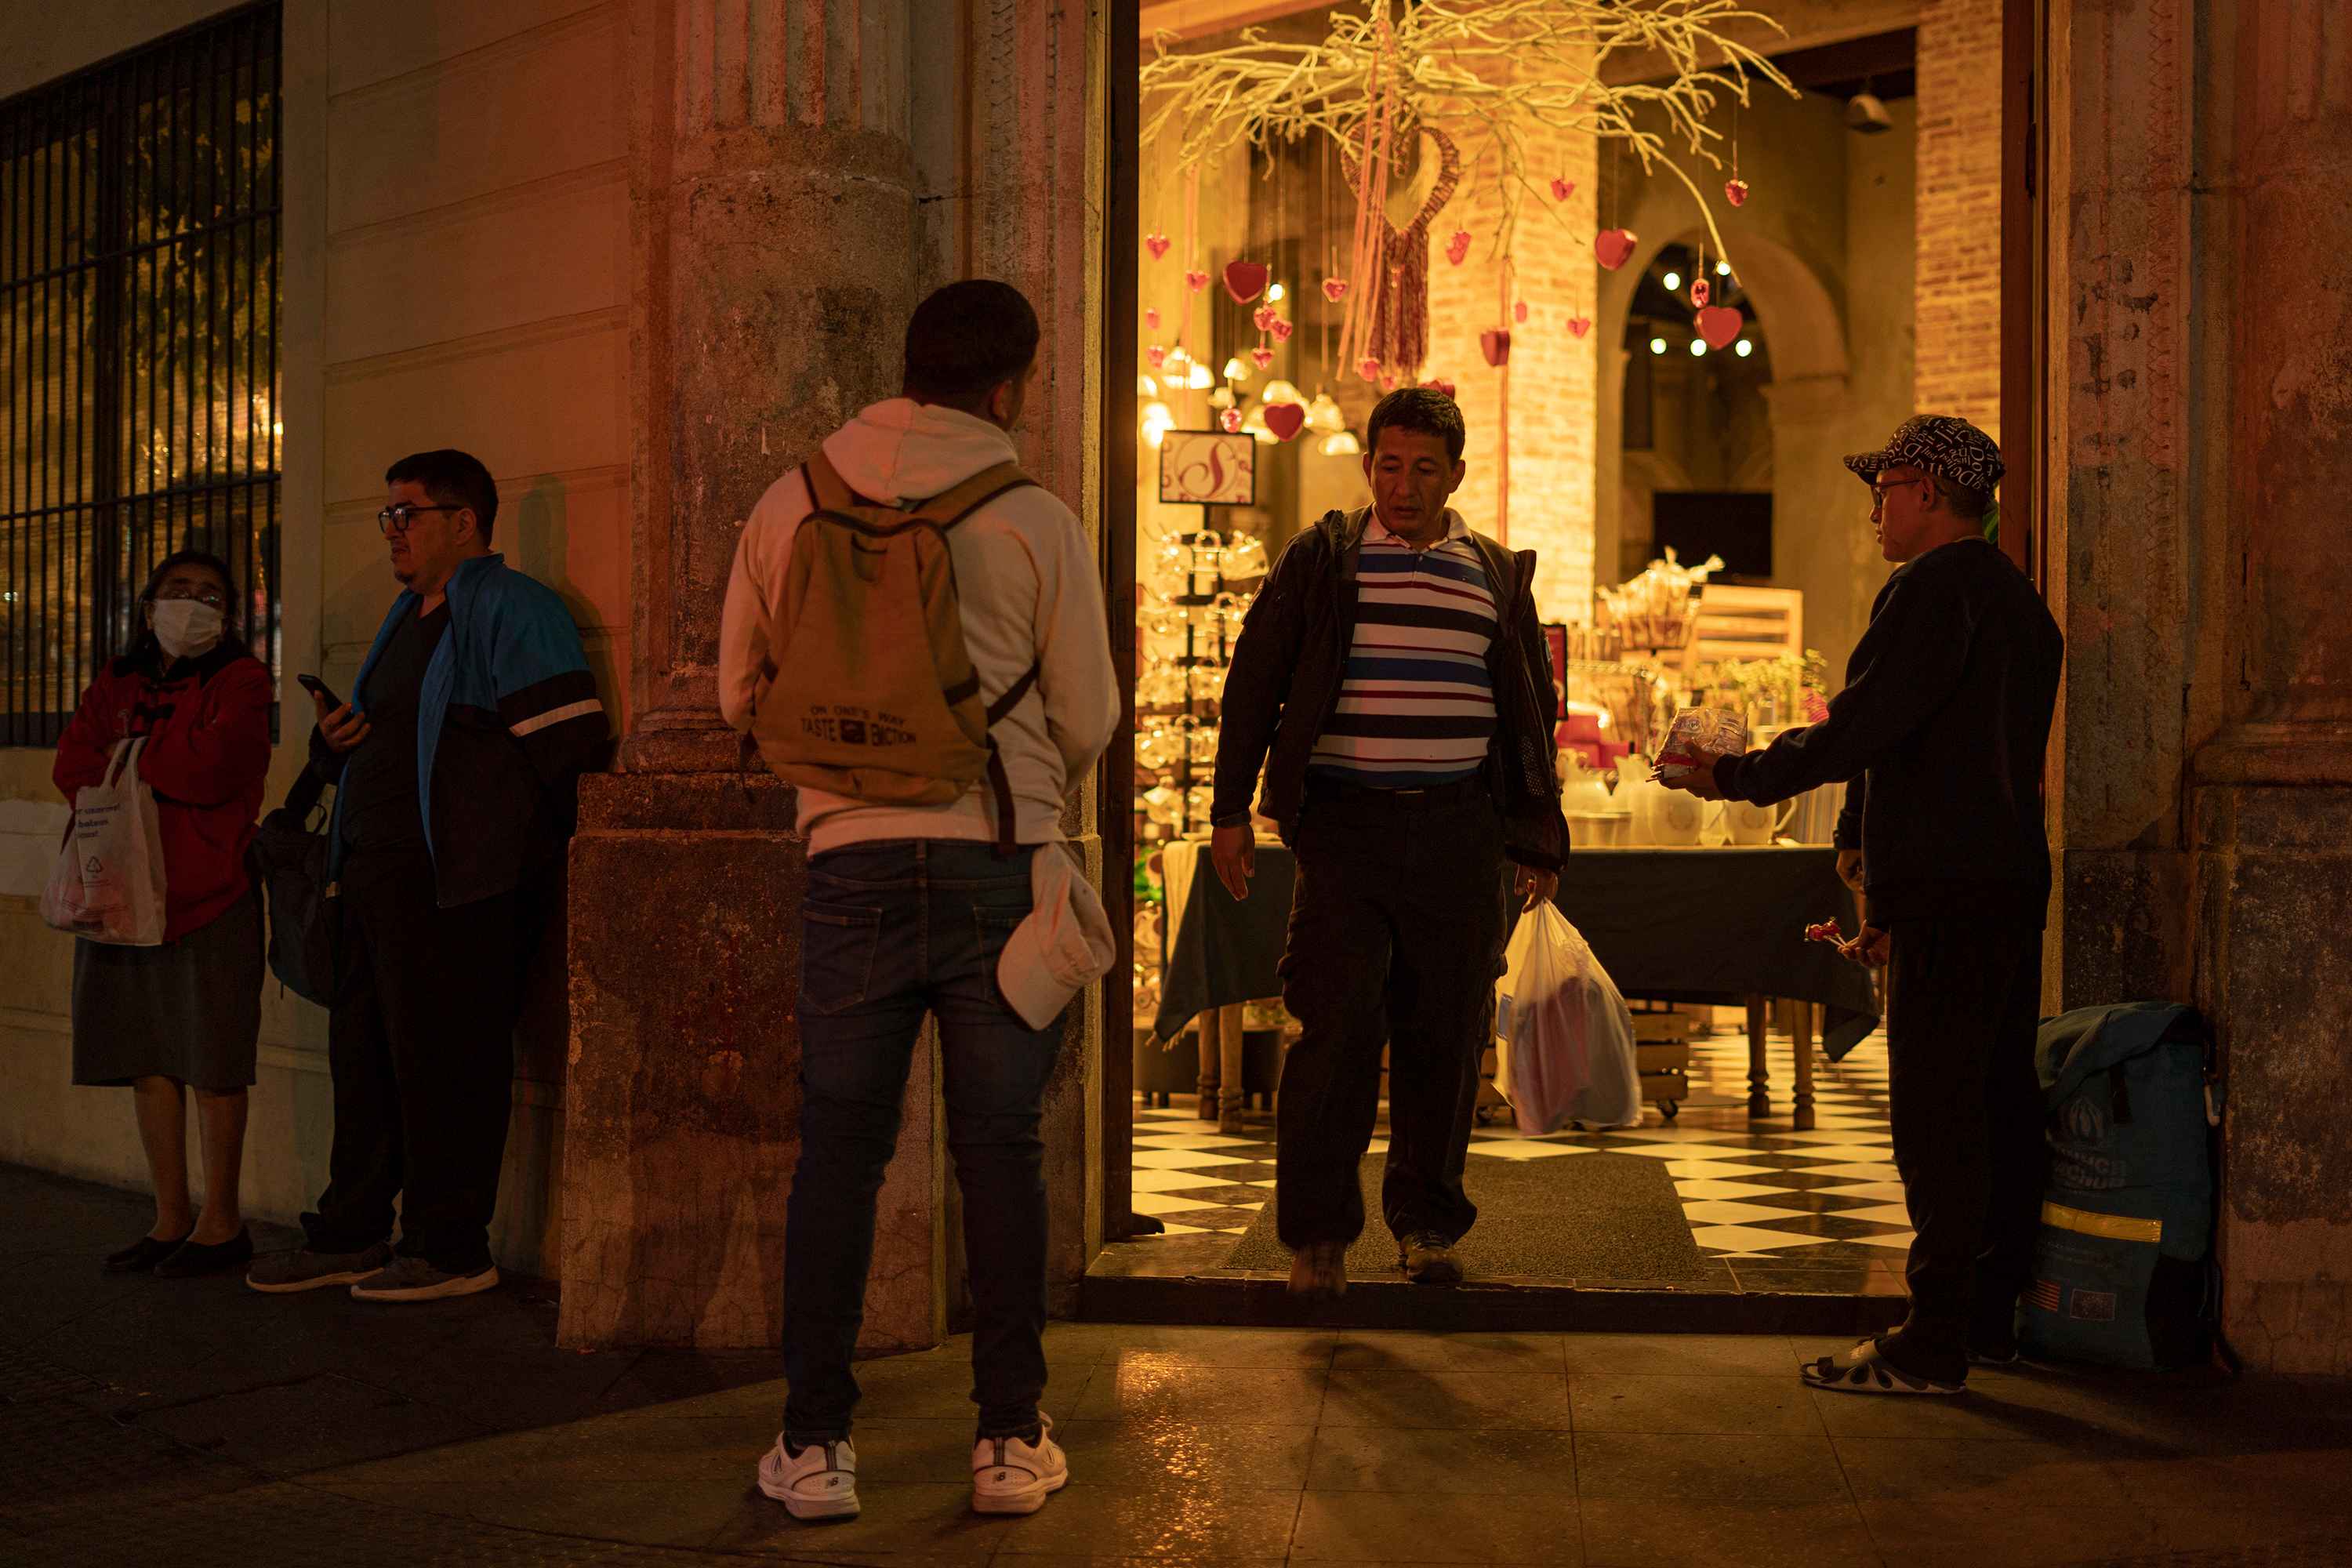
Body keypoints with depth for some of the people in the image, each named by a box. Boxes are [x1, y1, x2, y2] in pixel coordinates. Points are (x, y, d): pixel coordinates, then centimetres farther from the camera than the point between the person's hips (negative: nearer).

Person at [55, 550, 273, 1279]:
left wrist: (126, 757, -2)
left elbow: (213, 768, -16)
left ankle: (220, 1221, 7)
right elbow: (72, 770, 3)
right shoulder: (116, 684, 16)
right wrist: (168, 765, -11)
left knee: (212, 1065, -2)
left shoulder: (240, 679, -1)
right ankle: (171, 1218, 17)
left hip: (209, 893, -6)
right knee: (148, 1061, 8)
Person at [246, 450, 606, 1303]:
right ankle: (351, 1237, 22)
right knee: (364, 1053, 12)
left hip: (455, 882, -9)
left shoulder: (511, 608, -7)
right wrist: (334, 740, 7)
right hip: (377, 876, 9)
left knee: (443, 1064, -5)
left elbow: (562, 739, -16)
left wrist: (485, 840, -14)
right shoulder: (406, 618, 22)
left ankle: (453, 1249, 4)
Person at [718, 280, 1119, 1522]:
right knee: (1001, 1152, 7)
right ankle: (1010, 1440, 12)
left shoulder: (790, 504, 4)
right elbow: (1088, 720, 2)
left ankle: (814, 1445, 11)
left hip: (851, 860, 2)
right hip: (998, 860, -1)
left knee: (838, 1152, 8)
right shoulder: (1033, 520, -3)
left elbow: (741, 695, 12)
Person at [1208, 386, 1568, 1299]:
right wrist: (1230, 812, 0)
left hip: (1460, 832, 2)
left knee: (1446, 1035, 6)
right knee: (1338, 1027, -7)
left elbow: (1533, 711, 19)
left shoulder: (1499, 575, 12)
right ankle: (1316, 1231, 3)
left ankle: (1426, 1221, 21)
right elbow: (1253, 686, 7)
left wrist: (1540, 839, 14)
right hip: (1344, 822, -2)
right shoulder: (1321, 560, 6)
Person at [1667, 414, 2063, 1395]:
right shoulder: (2019, 599, 20)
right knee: (1997, 1102, 13)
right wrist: (1885, 885, 23)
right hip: (2011, 879, 10)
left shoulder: (1934, 588, -11)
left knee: (1937, 1112, -8)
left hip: (1947, 891, -10)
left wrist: (1736, 779, -7)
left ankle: (1934, 1344, -5)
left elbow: (1861, 727, -18)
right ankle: (1992, 1316, 21)